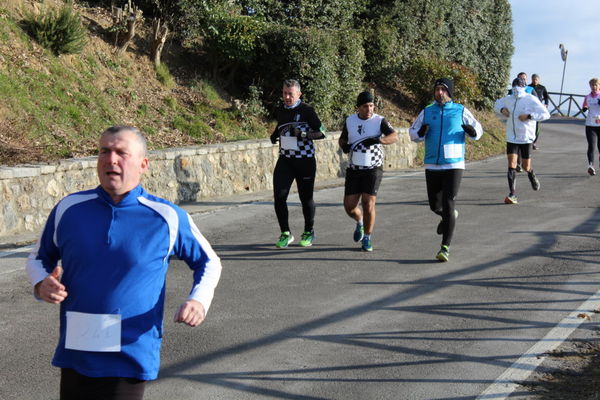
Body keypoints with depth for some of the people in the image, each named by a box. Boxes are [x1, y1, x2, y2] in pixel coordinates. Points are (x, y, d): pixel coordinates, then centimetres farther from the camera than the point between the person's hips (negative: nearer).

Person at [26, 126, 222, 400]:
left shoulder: (167, 217, -2)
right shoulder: (69, 209, 4)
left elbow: (209, 263, 11)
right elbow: (39, 258, 19)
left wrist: (199, 300, -7)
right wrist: (42, 284, -3)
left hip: (130, 358, -2)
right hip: (74, 356, 3)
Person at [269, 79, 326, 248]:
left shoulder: (307, 110, -9)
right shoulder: (281, 110, 9)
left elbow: (321, 132, -10)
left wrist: (303, 134, -24)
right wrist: (274, 136, 8)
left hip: (305, 161, -4)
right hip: (285, 160, 4)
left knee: (306, 198, 8)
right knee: (279, 196, -8)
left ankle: (309, 232, 28)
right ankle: (285, 234, 4)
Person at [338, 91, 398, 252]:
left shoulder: (379, 121, -6)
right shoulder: (350, 121, 5)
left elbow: (395, 136, -21)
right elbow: (342, 139, 19)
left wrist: (377, 140, -39)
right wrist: (344, 145, -5)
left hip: (373, 168, -3)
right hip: (354, 169, 3)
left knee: (368, 203, -12)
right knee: (349, 206, -1)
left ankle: (367, 239, 6)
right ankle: (360, 222, 35)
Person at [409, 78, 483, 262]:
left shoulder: (460, 111, 1)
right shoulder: (427, 112, 6)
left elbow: (478, 129, 10)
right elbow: (413, 133, 12)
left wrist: (472, 131, -13)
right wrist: (421, 133, -11)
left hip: (454, 165, -3)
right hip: (432, 166, 3)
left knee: (448, 205, -10)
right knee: (435, 206, 11)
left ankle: (445, 248, -5)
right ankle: (448, 217, 48)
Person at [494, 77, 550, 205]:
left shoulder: (531, 100, -10)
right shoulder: (508, 99, 4)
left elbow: (546, 114, -14)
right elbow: (497, 104, 25)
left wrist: (529, 116, -24)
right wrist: (502, 109, 2)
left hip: (526, 137, -3)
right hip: (511, 138, 3)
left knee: (526, 167, 7)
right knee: (511, 165, -9)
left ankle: (532, 175, 44)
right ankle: (512, 194, -10)